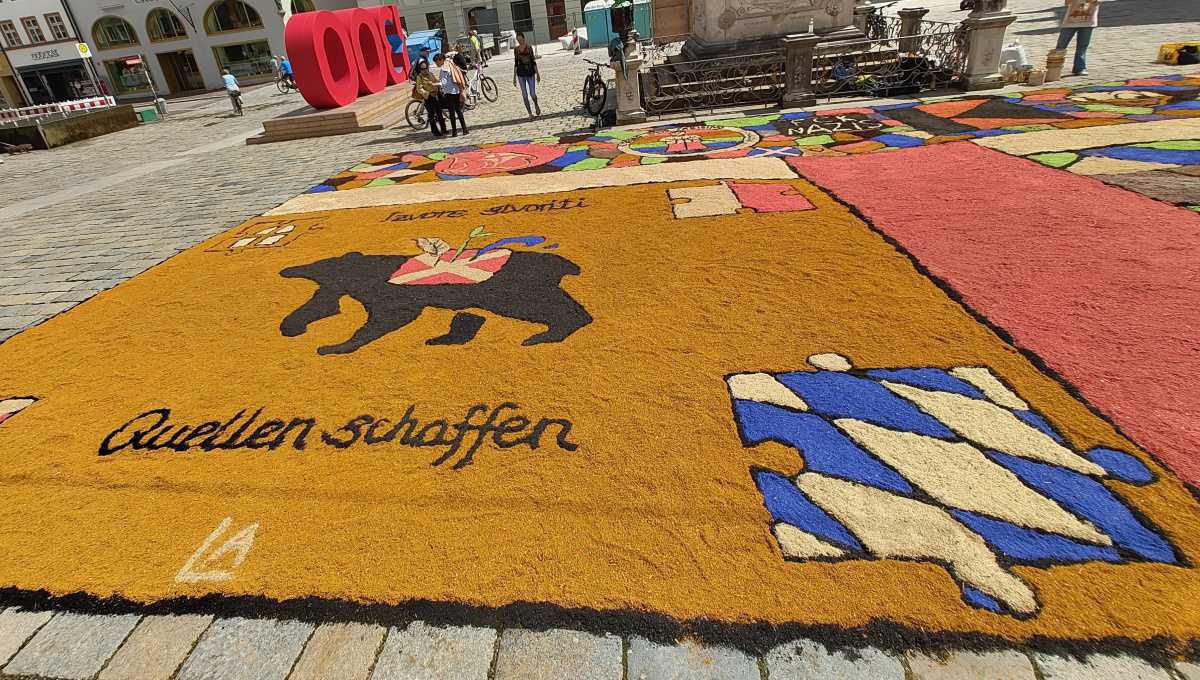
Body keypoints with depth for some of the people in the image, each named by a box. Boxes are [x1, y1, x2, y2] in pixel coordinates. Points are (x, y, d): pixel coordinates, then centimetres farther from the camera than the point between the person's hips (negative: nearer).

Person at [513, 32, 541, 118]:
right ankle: (530, 113, 9)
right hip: (521, 74, 2)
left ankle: (536, 105, 30)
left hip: (530, 73, -2)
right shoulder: (516, 49, 5)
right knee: (524, 95, -1)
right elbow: (516, 63, 9)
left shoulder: (529, 47, -1)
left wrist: (537, 73, -1)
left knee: (532, 94, -3)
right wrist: (514, 77, 7)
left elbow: (533, 61, 1)